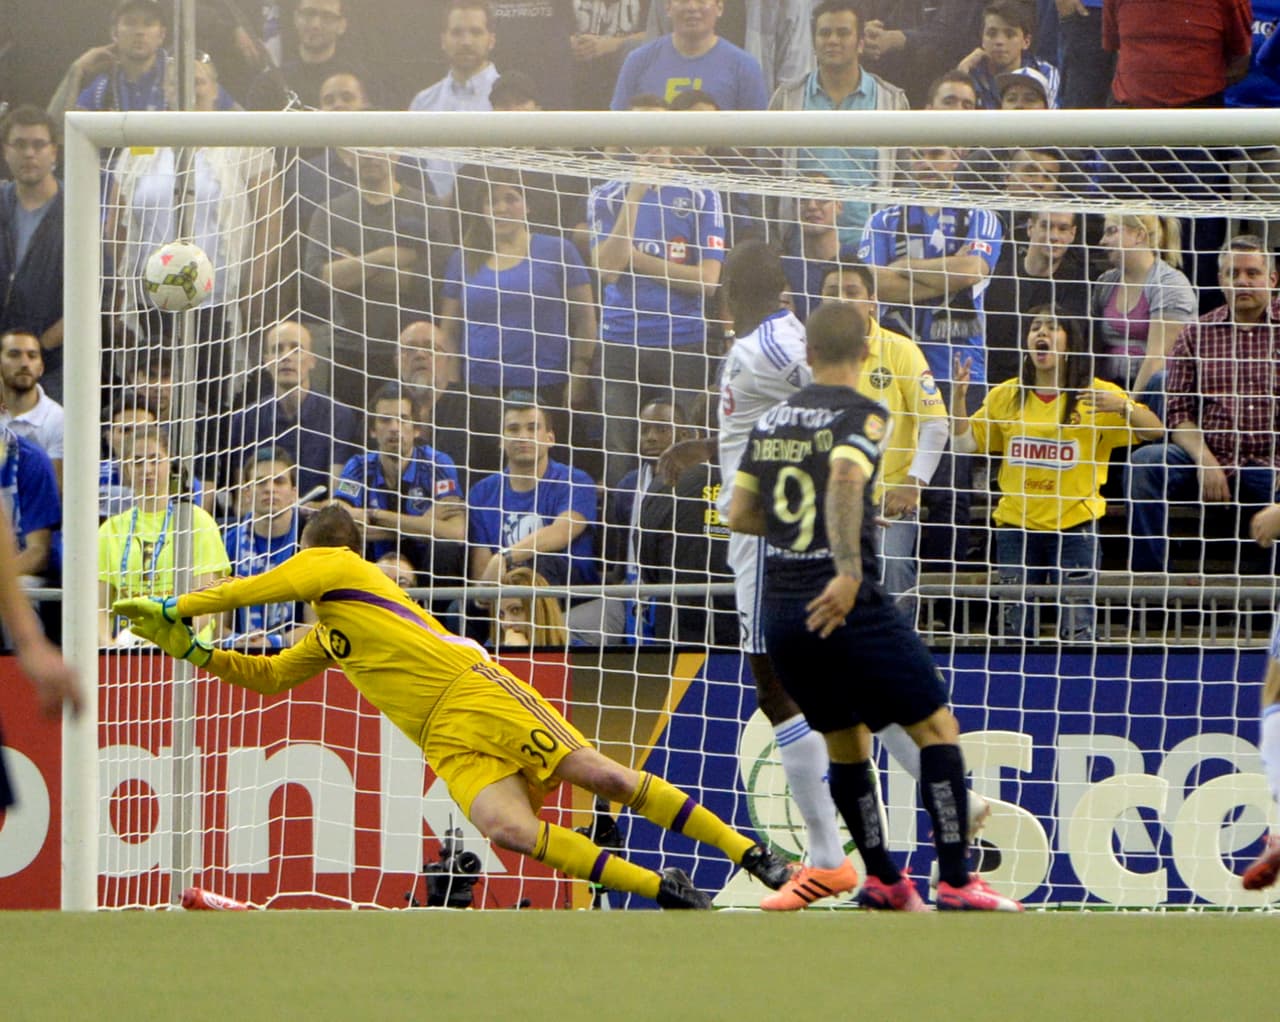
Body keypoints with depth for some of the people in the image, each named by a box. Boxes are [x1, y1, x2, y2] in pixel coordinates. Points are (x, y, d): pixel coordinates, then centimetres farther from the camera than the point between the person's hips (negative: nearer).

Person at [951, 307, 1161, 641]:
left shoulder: (1096, 394, 0)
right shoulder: (1005, 396, 9)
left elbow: (1155, 430, -5)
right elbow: (965, 441, 10)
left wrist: (1121, 407, -24)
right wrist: (958, 396, -5)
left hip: (1075, 525, -3)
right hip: (1016, 525, 3)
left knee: (1077, 631, -7)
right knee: (1015, 627, 4)